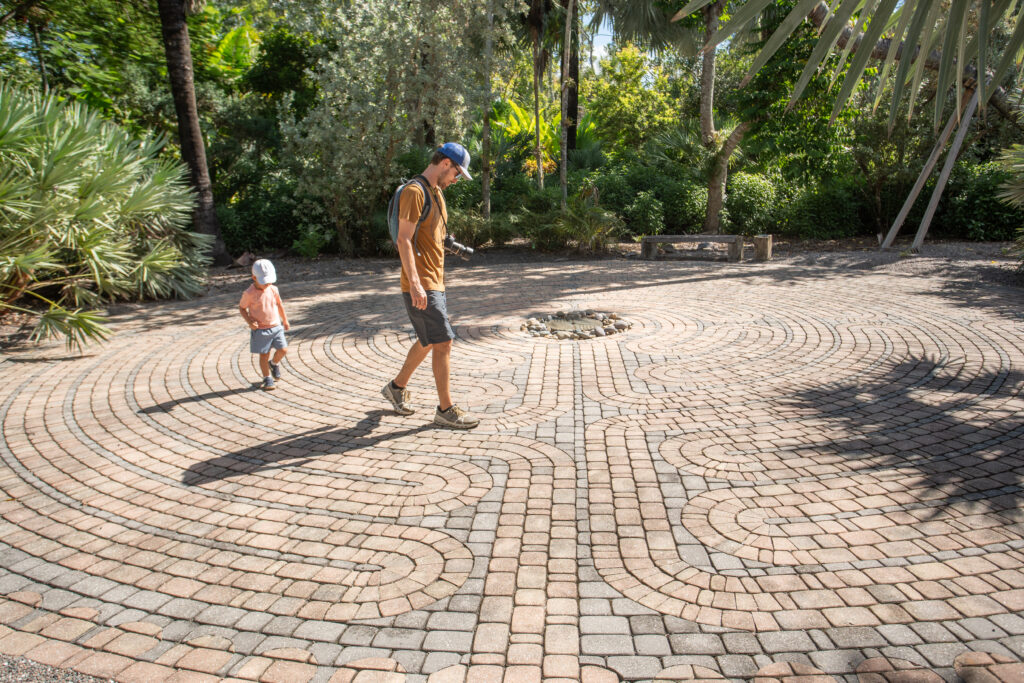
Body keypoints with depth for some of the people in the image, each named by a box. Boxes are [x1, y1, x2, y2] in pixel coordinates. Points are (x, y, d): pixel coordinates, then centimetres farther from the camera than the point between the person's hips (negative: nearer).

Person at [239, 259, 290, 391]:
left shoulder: (273, 289, 0)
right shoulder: (249, 294, -13)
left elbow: (279, 304, 14)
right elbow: (242, 307, -2)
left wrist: (285, 320, 21)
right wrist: (249, 322, -16)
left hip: (276, 327, 4)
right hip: (260, 330, -4)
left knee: (283, 349, -2)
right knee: (264, 355, 2)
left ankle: (274, 363, 31)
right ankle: (267, 379, 17)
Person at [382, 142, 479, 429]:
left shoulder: (437, 193, 17)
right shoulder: (414, 192, -13)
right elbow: (403, 239, -20)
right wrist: (415, 283, -27)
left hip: (434, 283, 10)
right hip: (420, 285, -10)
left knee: (429, 341, 17)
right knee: (443, 342, -8)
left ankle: (397, 387, 34)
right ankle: (445, 410, 2)